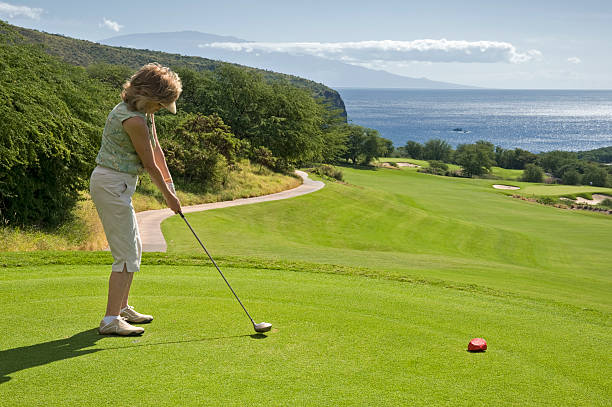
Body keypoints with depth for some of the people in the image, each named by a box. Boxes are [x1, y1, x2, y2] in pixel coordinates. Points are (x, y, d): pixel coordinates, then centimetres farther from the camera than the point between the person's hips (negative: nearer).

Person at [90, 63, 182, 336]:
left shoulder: (144, 112, 8)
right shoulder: (134, 120, -23)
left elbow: (156, 149, 14)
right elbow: (149, 164, -14)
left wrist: (169, 182, 12)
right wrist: (168, 195, -2)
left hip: (118, 185, 11)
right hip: (112, 186, -11)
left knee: (134, 248, 19)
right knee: (126, 255, -8)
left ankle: (122, 308, 30)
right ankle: (111, 320, -3)